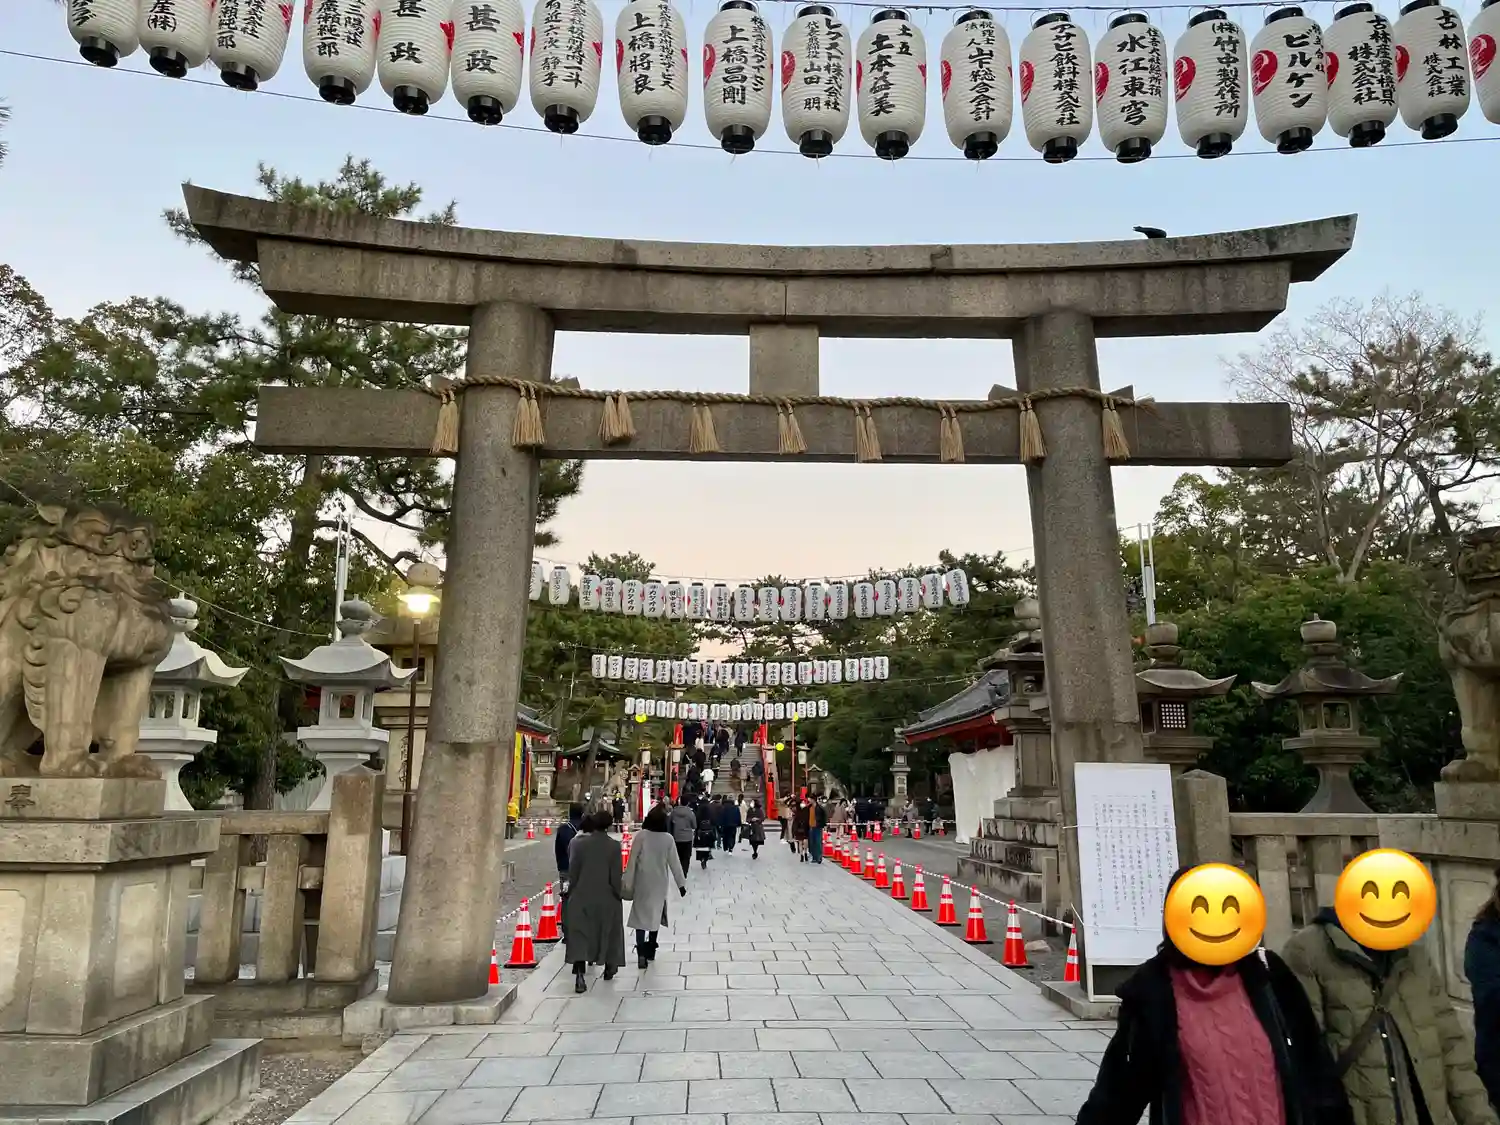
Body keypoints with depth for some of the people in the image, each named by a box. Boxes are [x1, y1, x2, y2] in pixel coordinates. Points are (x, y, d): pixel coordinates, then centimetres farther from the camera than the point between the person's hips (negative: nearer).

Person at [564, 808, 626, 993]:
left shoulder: (578, 843, -8)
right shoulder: (614, 846, -12)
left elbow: (573, 873, -4)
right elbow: (615, 877, -10)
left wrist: (571, 891, 10)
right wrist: (620, 893, 6)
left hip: (581, 897, 0)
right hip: (606, 898, 0)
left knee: (580, 935, 1)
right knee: (608, 932, 19)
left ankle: (579, 974, -14)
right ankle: (609, 968, 34)